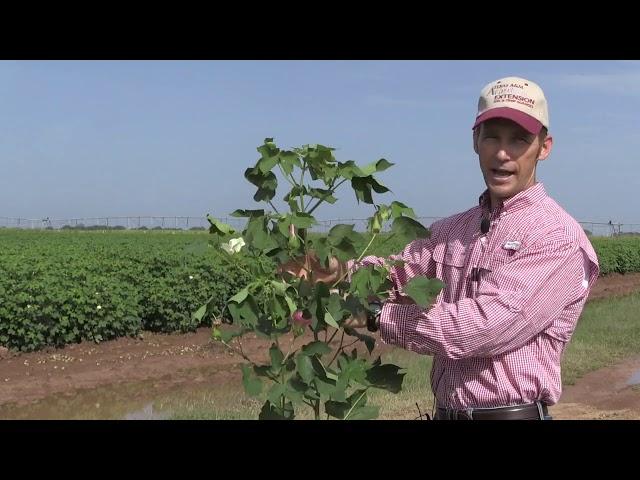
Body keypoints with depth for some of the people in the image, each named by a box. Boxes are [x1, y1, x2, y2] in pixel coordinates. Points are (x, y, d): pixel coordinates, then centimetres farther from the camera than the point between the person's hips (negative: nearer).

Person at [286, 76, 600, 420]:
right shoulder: (451, 231, 7)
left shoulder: (558, 237, -15)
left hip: (514, 413, -5)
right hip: (444, 411, 6)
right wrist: (337, 270, -19)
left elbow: (484, 325, -23)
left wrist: (377, 315, -17)